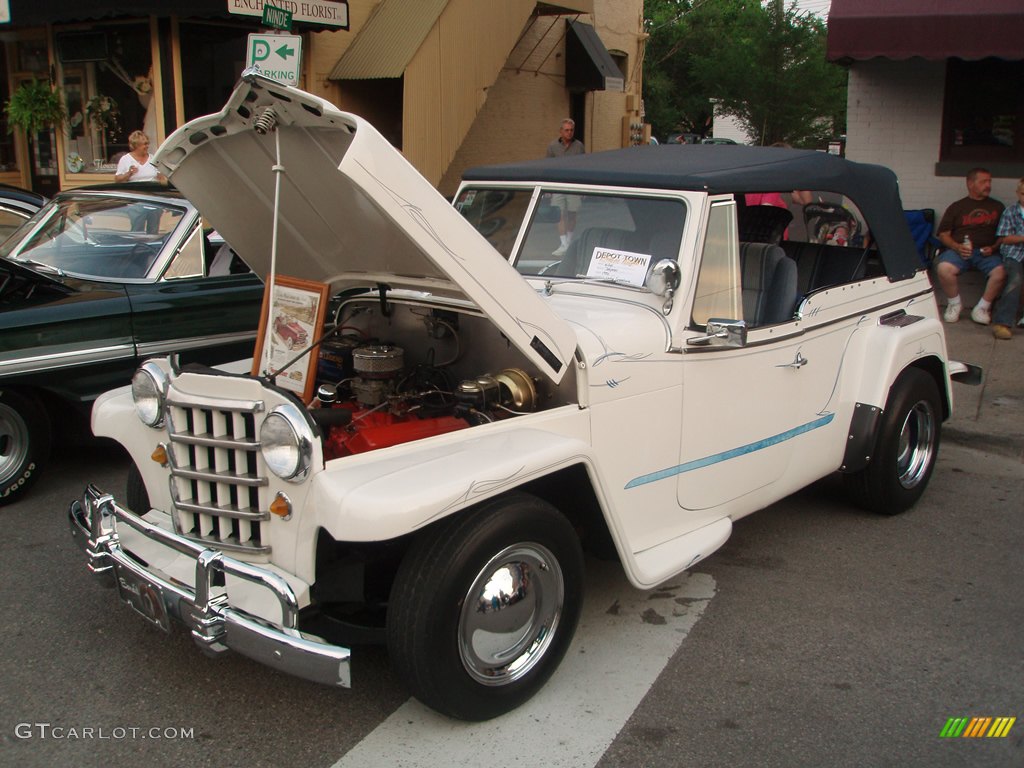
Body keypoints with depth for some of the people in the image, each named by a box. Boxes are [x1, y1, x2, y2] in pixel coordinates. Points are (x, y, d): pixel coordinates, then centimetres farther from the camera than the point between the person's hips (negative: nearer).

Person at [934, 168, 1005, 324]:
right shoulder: (957, 207, 14)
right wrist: (957, 247, -11)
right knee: (944, 268, -33)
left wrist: (994, 247, -5)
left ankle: (982, 308, -9)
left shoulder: (997, 207, 19)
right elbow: (943, 234, 9)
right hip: (959, 250, -1)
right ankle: (954, 304, -6)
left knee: (1000, 271, -31)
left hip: (986, 252, 1)